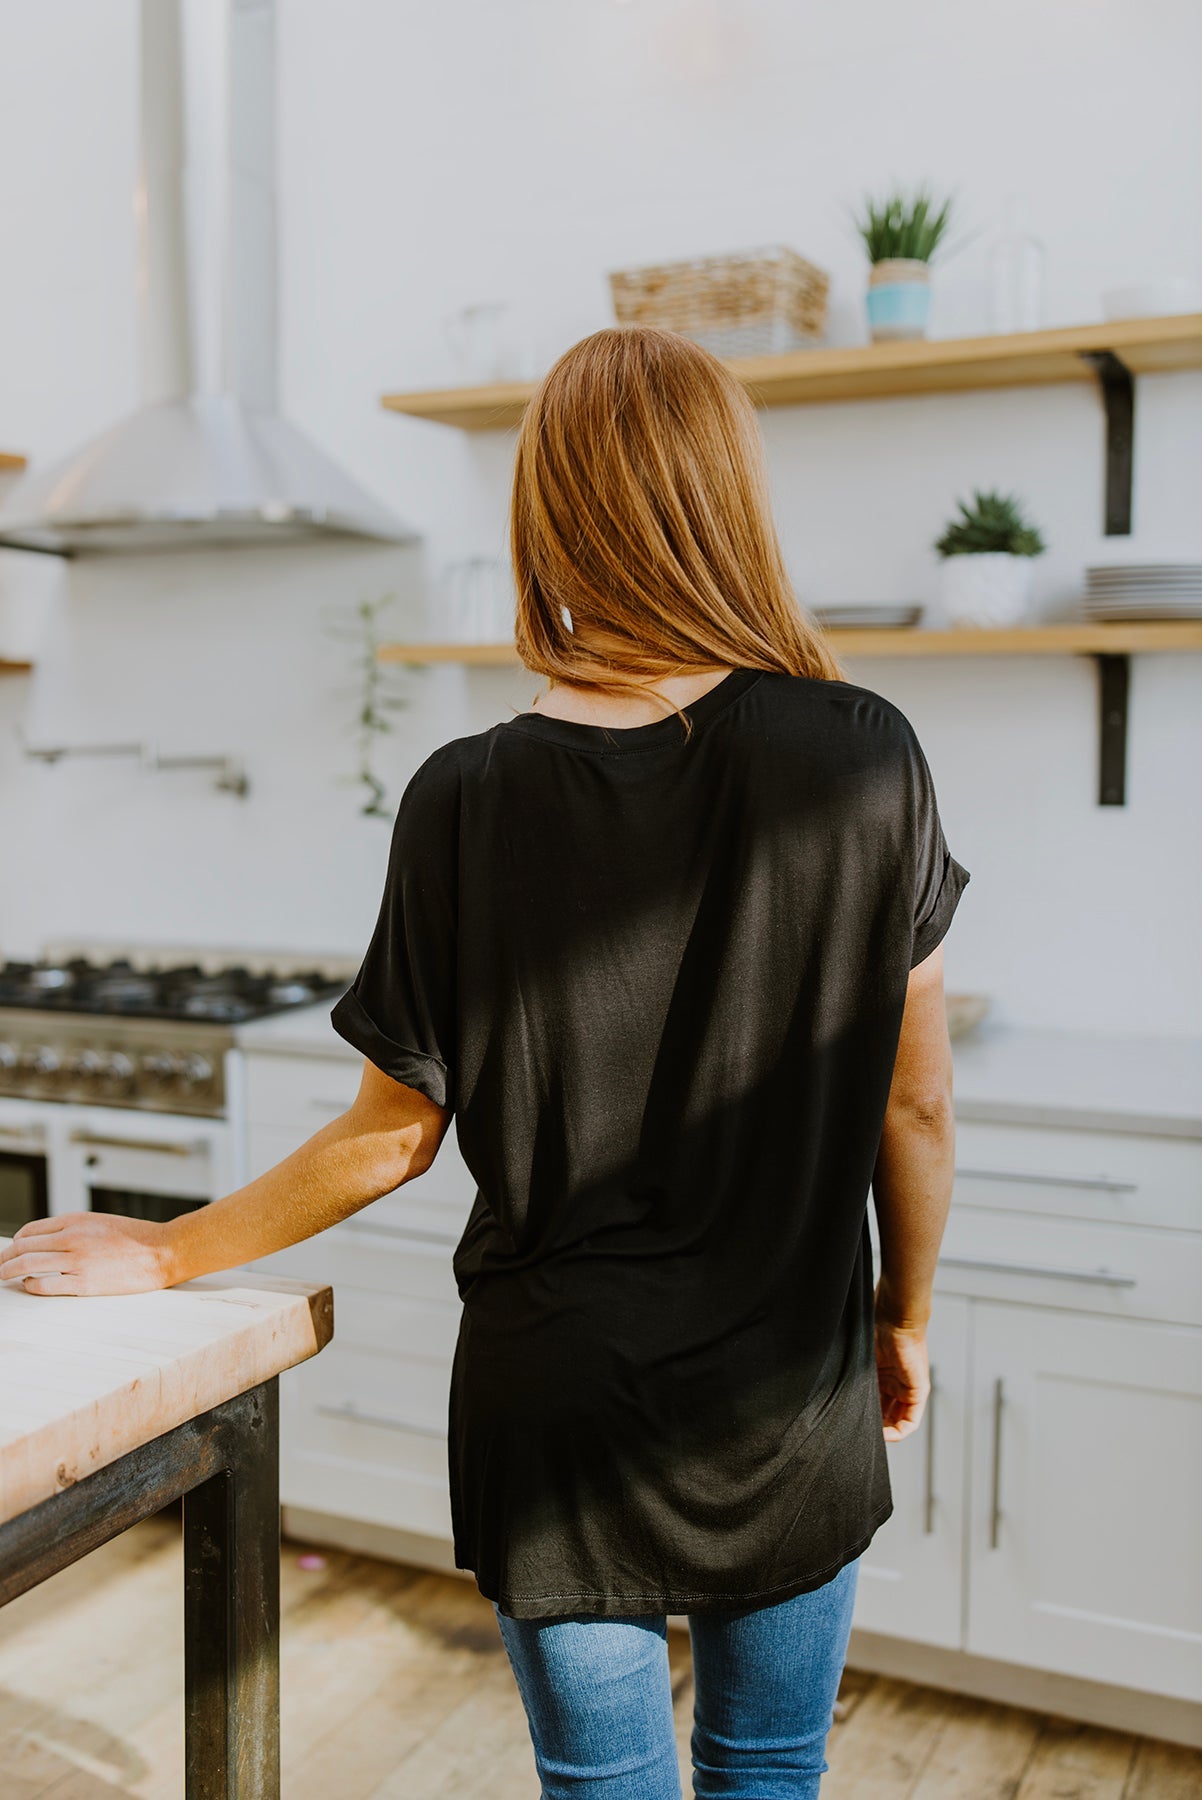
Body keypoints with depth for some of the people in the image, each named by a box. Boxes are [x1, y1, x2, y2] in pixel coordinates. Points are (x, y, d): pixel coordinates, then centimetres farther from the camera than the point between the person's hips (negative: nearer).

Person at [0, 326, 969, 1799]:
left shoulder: (468, 801, -15)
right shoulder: (865, 758, -12)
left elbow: (393, 1136, -8)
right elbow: (916, 1102, -5)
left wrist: (166, 1255, 8)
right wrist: (906, 1318, 12)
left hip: (558, 1400, -1)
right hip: (795, 1401, 1)